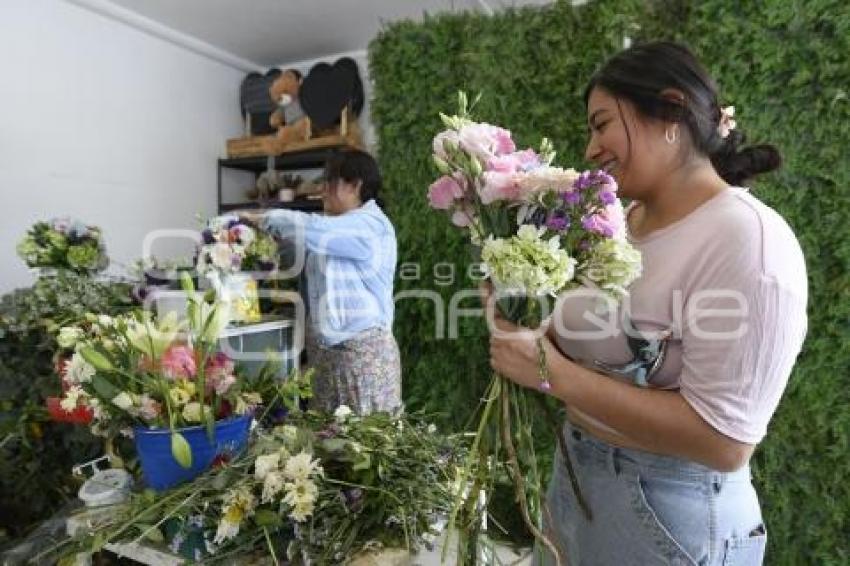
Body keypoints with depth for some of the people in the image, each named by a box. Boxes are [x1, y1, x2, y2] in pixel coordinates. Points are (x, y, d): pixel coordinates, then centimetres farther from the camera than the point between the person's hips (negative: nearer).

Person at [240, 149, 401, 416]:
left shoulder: (370, 225, -12)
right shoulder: (336, 228, 17)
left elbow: (309, 229, -22)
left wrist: (264, 219, -6)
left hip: (364, 351, -8)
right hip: (326, 351, 8)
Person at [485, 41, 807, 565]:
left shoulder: (749, 239, -21)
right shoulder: (622, 220, 1)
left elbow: (724, 442, -25)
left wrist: (553, 372, -26)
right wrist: (527, 335, -9)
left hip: (666, 507, -7)